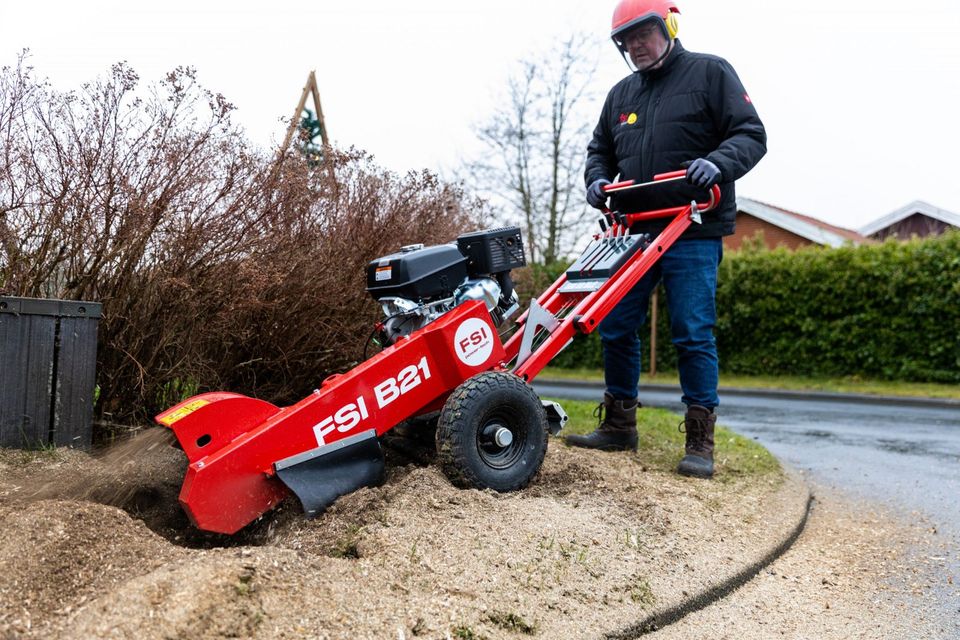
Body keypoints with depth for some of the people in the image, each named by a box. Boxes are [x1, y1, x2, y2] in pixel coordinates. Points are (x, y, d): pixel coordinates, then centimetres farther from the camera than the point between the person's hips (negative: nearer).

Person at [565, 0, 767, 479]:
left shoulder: (710, 73, 2)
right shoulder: (620, 94, 18)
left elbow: (750, 135, -3)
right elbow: (599, 149, 26)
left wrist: (717, 164, -23)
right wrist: (597, 179, 4)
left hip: (693, 232, -6)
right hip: (634, 231, 6)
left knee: (693, 334, -7)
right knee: (615, 328, 6)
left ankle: (700, 443, 2)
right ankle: (618, 426, 20)